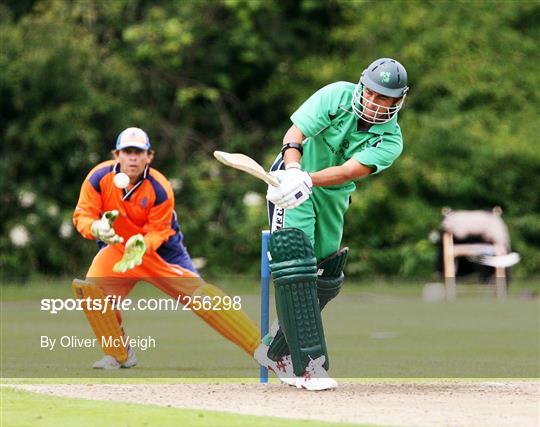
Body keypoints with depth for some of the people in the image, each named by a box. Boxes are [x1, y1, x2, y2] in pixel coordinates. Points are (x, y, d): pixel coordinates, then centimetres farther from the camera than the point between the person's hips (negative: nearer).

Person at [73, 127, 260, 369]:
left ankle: (259, 346, -12)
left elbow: (158, 232, -16)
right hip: (117, 246, 2)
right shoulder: (99, 178, -19)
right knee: (89, 288, -23)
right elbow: (82, 216, -15)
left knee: (199, 293, -16)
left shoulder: (160, 189, -22)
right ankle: (119, 355, -3)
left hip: (159, 247, -2)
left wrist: (142, 246, -38)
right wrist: (97, 228, -38)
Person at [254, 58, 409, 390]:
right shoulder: (338, 96, -16)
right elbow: (295, 135, -24)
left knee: (326, 280, 9)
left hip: (333, 199, 5)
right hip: (293, 186, -5)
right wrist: (293, 172, -44)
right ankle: (309, 364, -24)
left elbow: (349, 171, -29)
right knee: (296, 266, -20)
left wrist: (308, 180, -46)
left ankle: (277, 351, 28)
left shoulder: (391, 141, -13)